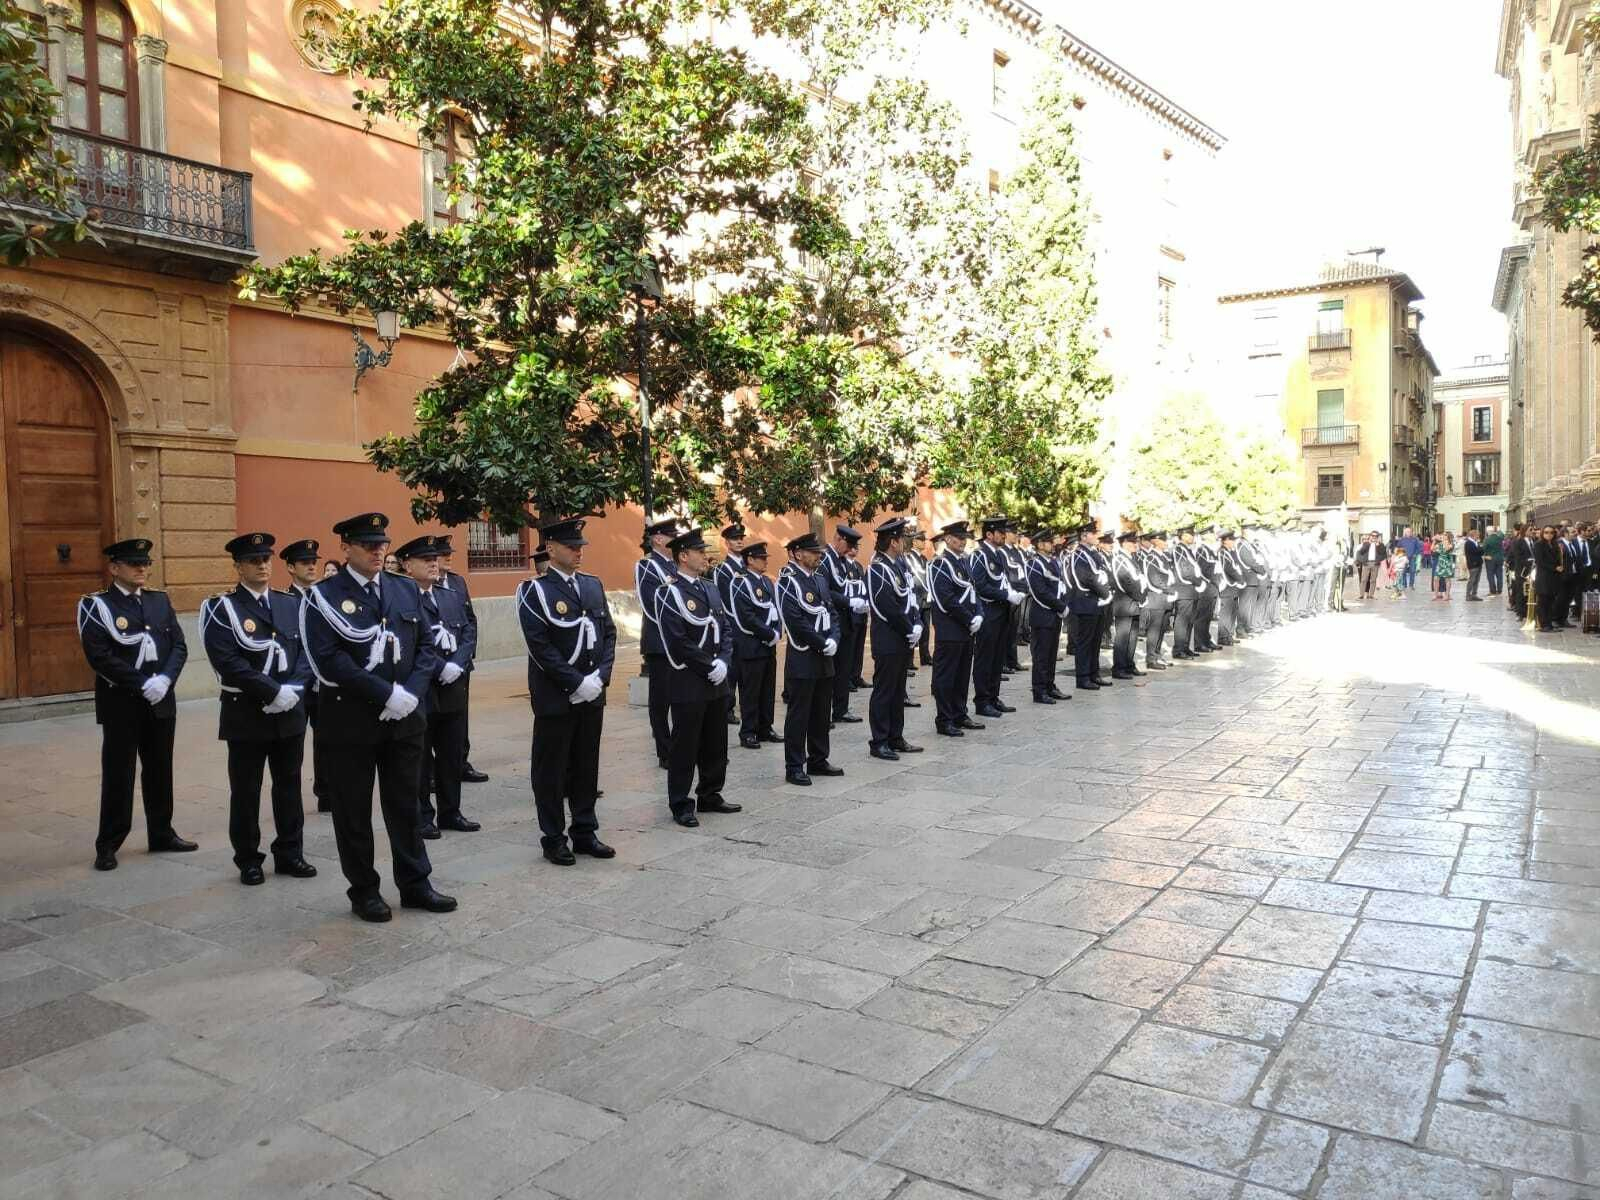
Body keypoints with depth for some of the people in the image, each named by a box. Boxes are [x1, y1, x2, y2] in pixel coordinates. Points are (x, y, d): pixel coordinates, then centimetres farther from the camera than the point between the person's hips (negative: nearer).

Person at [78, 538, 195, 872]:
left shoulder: (160, 600, 10)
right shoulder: (96, 605, -5)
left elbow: (179, 646, 5)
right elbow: (100, 657, -15)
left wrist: (165, 679, -12)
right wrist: (143, 684, -18)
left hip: (161, 702, 5)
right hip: (121, 703, -5)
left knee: (160, 770, 12)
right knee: (118, 774, 0)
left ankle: (161, 834, 24)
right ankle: (108, 845, 11)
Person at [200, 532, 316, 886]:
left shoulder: (291, 603, 9)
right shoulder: (221, 608, -6)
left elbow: (307, 651, 4)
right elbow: (229, 663, -16)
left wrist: (293, 689, -12)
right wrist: (273, 692, -19)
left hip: (290, 712, 4)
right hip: (246, 713, -4)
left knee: (289, 784, 12)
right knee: (245, 790, 6)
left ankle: (290, 854, 23)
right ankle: (249, 860, 18)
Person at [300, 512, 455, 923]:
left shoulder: (406, 590, 9)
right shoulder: (325, 596, -6)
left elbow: (426, 646, 8)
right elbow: (328, 659, -16)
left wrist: (410, 692, -9)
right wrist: (386, 693, -19)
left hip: (405, 716, 4)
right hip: (351, 718, -4)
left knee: (406, 803, 12)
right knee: (354, 808, 7)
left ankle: (414, 884, 22)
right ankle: (364, 890, 20)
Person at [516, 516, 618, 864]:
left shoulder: (592, 585, 10)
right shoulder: (535, 591, -9)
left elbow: (609, 633, 9)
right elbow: (540, 647, -15)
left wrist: (600, 677, -5)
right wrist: (576, 682, -17)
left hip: (592, 694, 6)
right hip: (555, 697, -5)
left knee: (587, 766, 13)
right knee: (551, 769, 5)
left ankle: (585, 832, 24)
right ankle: (554, 839, 16)